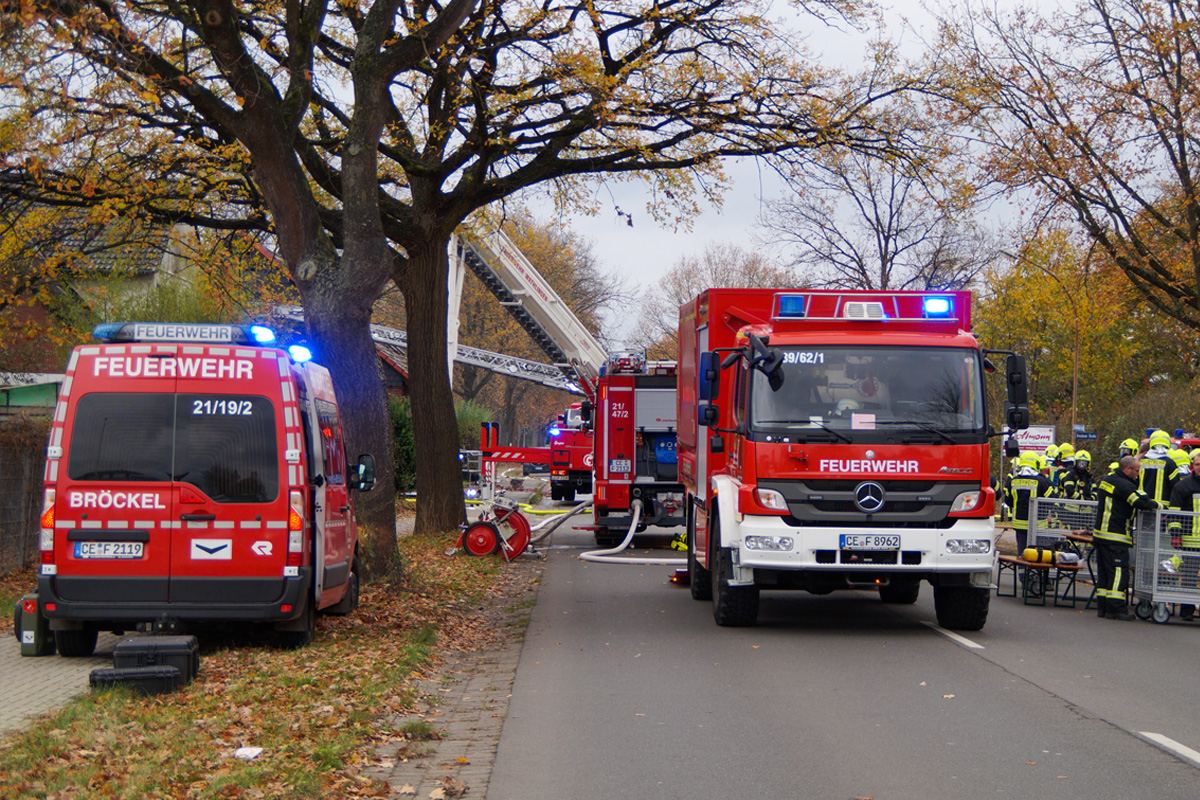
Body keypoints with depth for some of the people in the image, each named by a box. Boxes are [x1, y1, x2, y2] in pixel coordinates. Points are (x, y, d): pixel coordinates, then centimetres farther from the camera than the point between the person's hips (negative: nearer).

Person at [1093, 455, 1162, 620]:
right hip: (1116, 538, -9)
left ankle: (1102, 607, 15)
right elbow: (1142, 502, -23)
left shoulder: (1106, 479, 12)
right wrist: (1159, 505, -6)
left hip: (1100, 533, 9)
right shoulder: (1124, 485, -17)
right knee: (1119, 571, -6)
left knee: (1104, 571, 13)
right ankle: (1115, 609, -8)